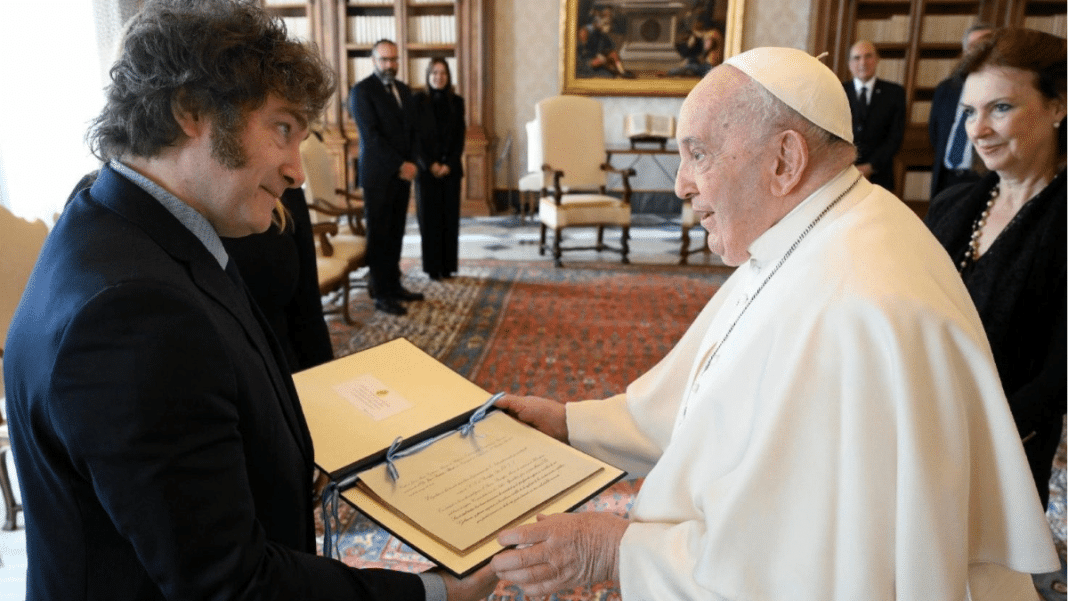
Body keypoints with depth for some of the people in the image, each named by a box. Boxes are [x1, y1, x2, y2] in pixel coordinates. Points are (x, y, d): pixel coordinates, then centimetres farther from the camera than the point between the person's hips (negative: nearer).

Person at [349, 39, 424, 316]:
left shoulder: (404, 89, 14)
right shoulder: (362, 91, -7)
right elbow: (371, 135, -15)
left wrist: (411, 163, -1)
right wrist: (400, 165, -16)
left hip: (403, 173, 6)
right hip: (378, 175, -6)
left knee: (396, 233, 9)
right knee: (379, 235, -1)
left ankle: (394, 285, 18)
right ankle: (381, 294, 4)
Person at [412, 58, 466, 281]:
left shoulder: (456, 102, 6)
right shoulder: (418, 101, 0)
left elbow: (460, 137, 3)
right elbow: (415, 136, -3)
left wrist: (449, 164, -8)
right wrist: (430, 164, -12)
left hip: (451, 168, 2)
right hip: (426, 168, -2)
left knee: (450, 217, 3)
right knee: (429, 218, 1)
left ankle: (448, 265, 10)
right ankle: (433, 267, 7)